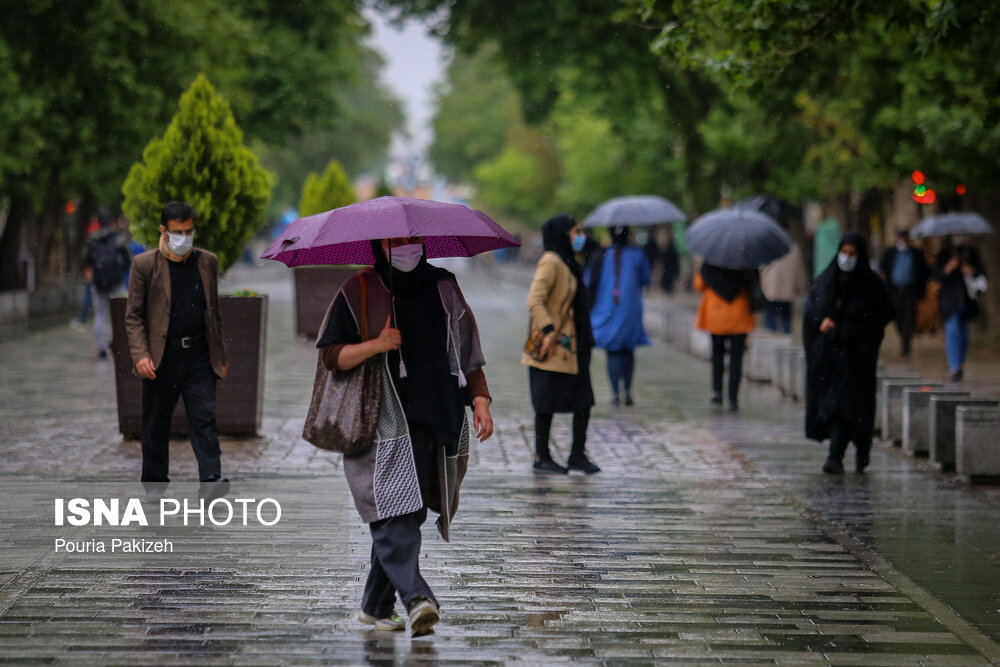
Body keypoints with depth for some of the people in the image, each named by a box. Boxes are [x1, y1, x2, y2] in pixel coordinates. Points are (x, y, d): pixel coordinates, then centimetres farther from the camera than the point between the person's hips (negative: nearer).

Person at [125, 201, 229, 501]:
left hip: (199, 355, 2)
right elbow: (133, 316, -2)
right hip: (161, 356, -1)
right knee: (156, 423, 8)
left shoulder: (207, 262, 8)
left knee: (204, 418, -8)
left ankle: (211, 481, -14)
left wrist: (221, 356, 13)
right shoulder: (145, 264, -2)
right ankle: (155, 482, 22)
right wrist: (140, 355, -14)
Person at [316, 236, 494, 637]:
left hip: (437, 421, 4)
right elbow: (331, 356, 0)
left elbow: (469, 353, 17)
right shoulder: (358, 294, 3)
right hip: (385, 424, -4)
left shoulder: (444, 289, 14)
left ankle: (375, 606, 18)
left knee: (407, 515, 7)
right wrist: (375, 345, -16)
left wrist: (480, 399, 3)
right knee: (396, 513, -17)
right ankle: (415, 599, -28)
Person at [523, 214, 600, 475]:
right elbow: (534, 301, -21)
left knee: (584, 400, 7)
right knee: (548, 404, -1)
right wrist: (550, 331, -26)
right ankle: (541, 458, 8)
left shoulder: (568, 263, 15)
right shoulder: (551, 262, -13)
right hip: (552, 347, -9)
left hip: (572, 344, 9)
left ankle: (578, 455, 13)